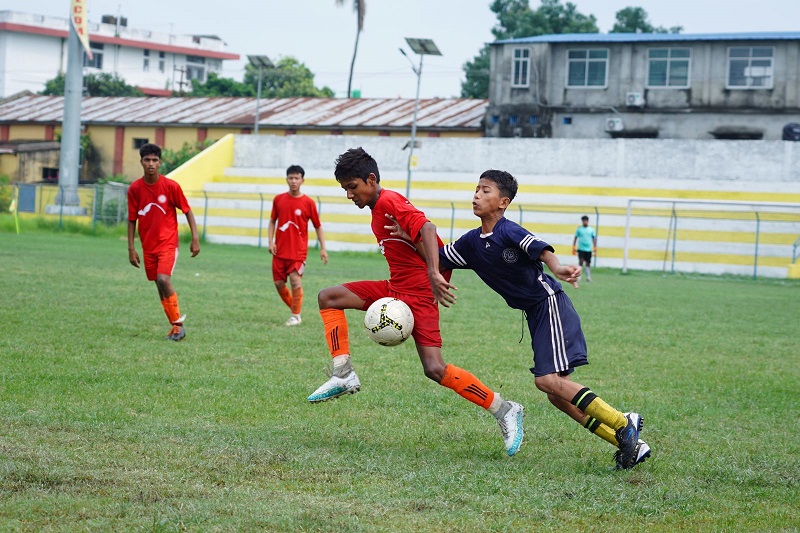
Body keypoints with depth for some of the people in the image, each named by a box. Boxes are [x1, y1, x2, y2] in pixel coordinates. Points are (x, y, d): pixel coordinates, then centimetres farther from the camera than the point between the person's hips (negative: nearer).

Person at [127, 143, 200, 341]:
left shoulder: (171, 186, -10)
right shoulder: (134, 189, -3)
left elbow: (187, 211, 0)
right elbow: (132, 220, 5)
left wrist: (195, 238, -5)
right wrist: (131, 248, 2)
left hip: (168, 243, -4)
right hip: (148, 246, 4)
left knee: (163, 280, -21)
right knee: (160, 286, 7)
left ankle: (178, 324, -10)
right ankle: (176, 326, 19)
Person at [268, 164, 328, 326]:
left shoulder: (308, 203, -4)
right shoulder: (278, 199, 4)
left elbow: (318, 226, 2)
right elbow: (272, 221, 13)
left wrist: (323, 249, -3)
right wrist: (271, 242, 1)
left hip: (298, 251, -4)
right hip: (280, 250, 4)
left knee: (296, 281, -14)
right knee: (279, 283, 4)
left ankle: (296, 316, 0)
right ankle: (295, 310, 25)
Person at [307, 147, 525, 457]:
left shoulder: (389, 202, -15)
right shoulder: (378, 208, 15)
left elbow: (427, 228, -29)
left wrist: (434, 274, -41)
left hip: (419, 292, -10)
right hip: (395, 289, 10)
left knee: (435, 369, -19)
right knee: (328, 297, 4)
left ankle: (505, 411, -9)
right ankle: (344, 375, 0)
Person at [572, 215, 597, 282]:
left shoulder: (591, 229, 7)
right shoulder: (579, 229, 3)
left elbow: (594, 238, 11)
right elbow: (575, 238, 6)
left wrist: (595, 247, 4)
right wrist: (574, 247, 2)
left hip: (589, 249, 2)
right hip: (581, 248, -2)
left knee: (588, 263, 4)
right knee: (581, 262, -13)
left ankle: (588, 277, 9)